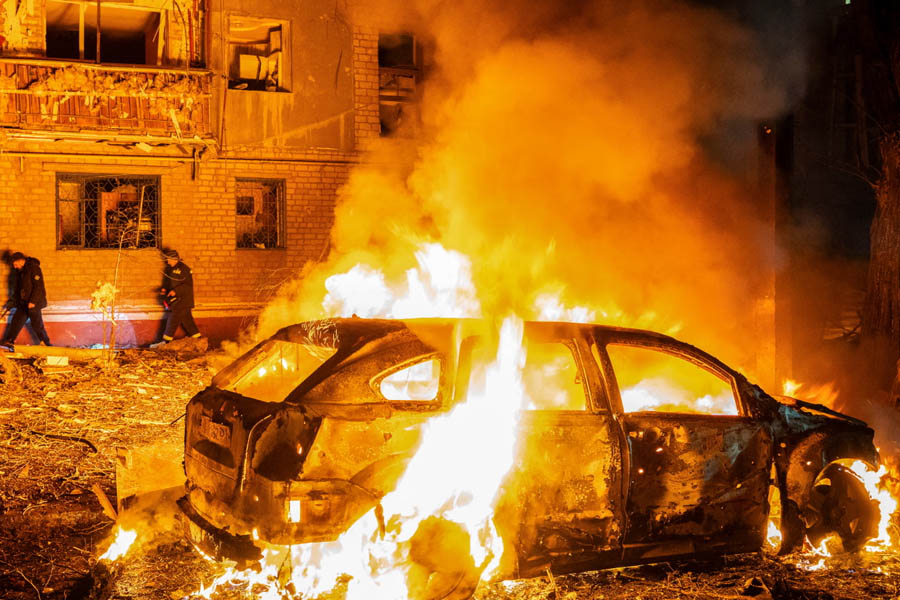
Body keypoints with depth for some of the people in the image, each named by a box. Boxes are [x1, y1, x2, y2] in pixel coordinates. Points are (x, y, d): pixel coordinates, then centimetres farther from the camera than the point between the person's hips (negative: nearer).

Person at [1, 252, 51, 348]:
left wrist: (33, 301, -23)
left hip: (33, 303, -8)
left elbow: (38, 286, -21)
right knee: (16, 320, 11)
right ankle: (9, 341, 20)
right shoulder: (20, 271, 11)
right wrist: (13, 300, 19)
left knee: (37, 324, -4)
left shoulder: (34, 268, -16)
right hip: (23, 302, 8)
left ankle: (46, 343, 6)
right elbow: (17, 287, 22)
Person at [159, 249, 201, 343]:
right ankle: (197, 337, 18)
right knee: (186, 320, 11)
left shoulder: (183, 268, -15)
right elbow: (168, 282, 23)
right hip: (175, 300, 9)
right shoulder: (170, 269, 13)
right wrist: (164, 289, 3)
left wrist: (176, 291, -24)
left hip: (182, 301, -9)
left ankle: (166, 340, -5)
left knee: (173, 320, -9)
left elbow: (188, 285, -19)